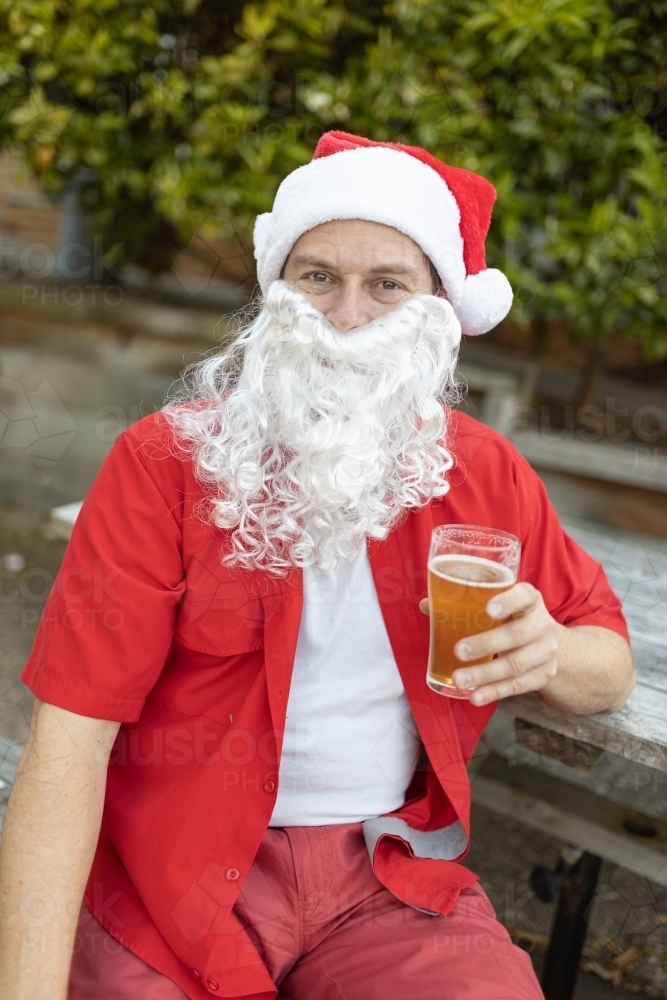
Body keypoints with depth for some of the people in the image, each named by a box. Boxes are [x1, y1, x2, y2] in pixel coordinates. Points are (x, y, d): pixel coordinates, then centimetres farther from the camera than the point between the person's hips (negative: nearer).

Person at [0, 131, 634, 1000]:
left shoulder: (484, 475, 0)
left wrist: (550, 655, -15)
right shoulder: (165, 463, -9)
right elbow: (70, 736, -13)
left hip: (393, 868, 3)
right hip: (178, 867, -2)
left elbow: (612, 668, 9)